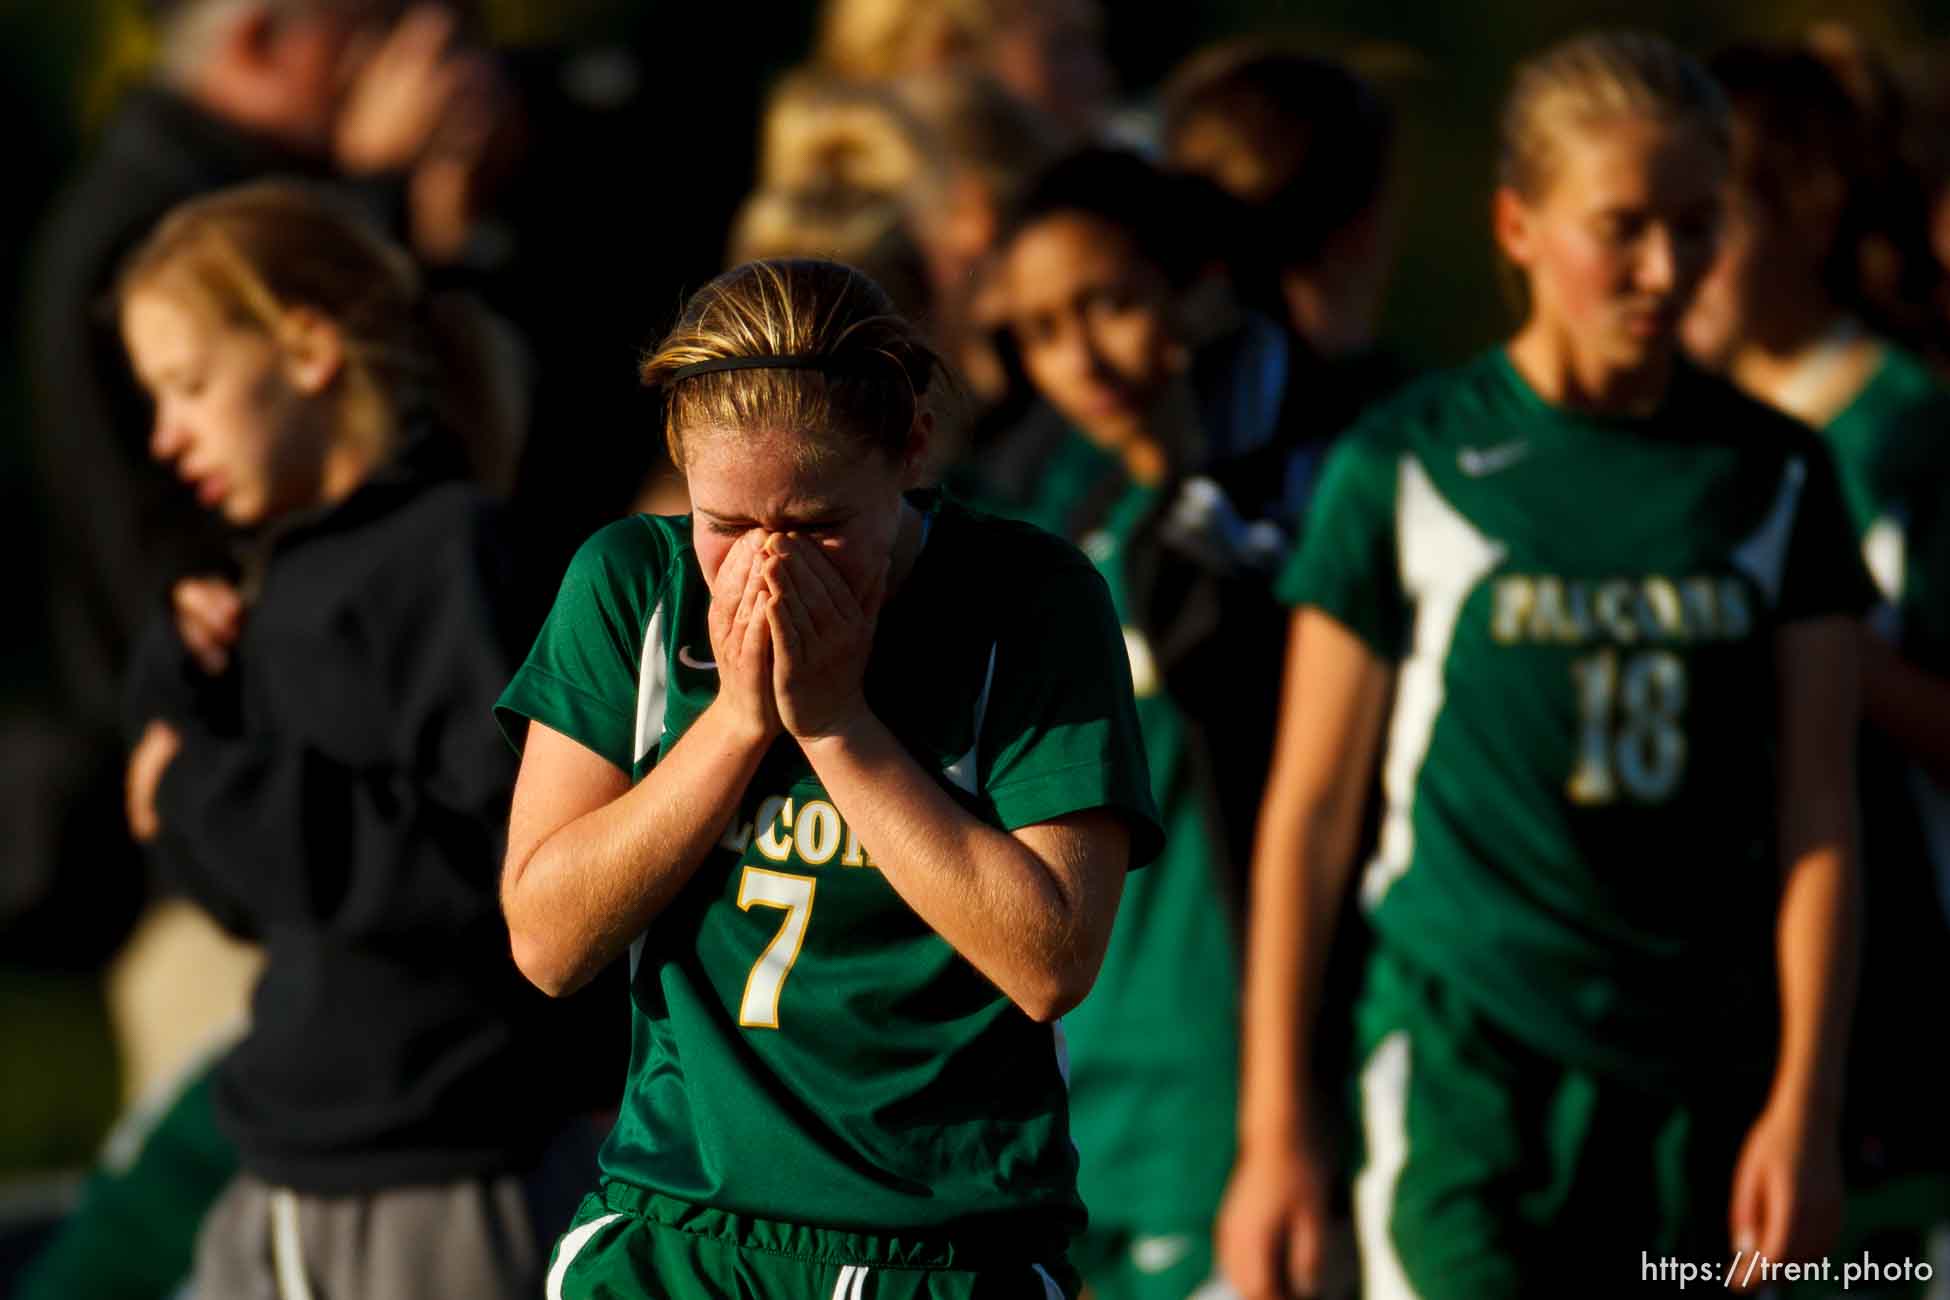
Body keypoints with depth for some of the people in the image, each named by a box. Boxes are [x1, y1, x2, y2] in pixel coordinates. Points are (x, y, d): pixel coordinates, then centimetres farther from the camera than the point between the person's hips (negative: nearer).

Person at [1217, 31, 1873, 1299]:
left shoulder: (1775, 476, 8)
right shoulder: (1411, 468, 0)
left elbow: (1817, 817, 5)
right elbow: (1310, 812, 2)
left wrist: (1806, 1103, -6)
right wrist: (1275, 1128, -2)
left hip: (1703, 1080, 3)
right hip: (1468, 1059, -3)